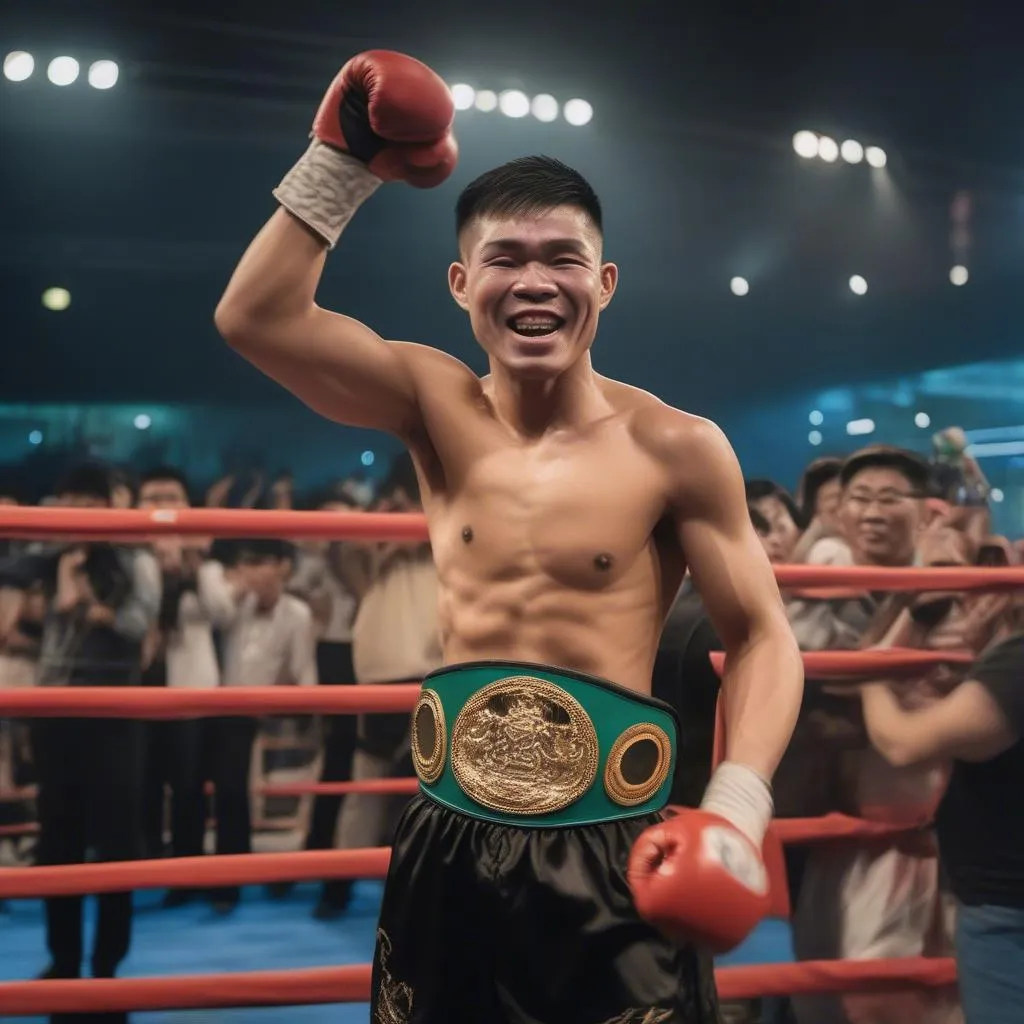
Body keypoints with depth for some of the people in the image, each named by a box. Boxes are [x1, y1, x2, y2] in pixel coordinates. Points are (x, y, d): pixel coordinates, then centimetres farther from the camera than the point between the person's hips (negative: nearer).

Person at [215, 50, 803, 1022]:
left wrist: (737, 808, -15)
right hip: (447, 848, 3)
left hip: (610, 857, -2)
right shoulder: (436, 406, 0)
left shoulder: (675, 447, -8)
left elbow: (760, 637, -2)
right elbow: (256, 318, -11)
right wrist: (340, 163, -9)